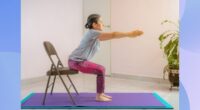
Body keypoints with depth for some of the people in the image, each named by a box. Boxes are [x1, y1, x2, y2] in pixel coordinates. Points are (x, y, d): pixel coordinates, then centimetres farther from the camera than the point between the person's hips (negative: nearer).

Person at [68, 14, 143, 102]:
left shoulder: (96, 35, 13)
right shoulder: (92, 33, -16)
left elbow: (111, 36, 14)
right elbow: (113, 35, -19)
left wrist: (130, 34, 12)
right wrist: (130, 34, -16)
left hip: (79, 61, 10)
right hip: (76, 62, -10)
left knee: (101, 69, 13)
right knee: (100, 70, -11)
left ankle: (101, 93, 22)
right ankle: (99, 96, -1)